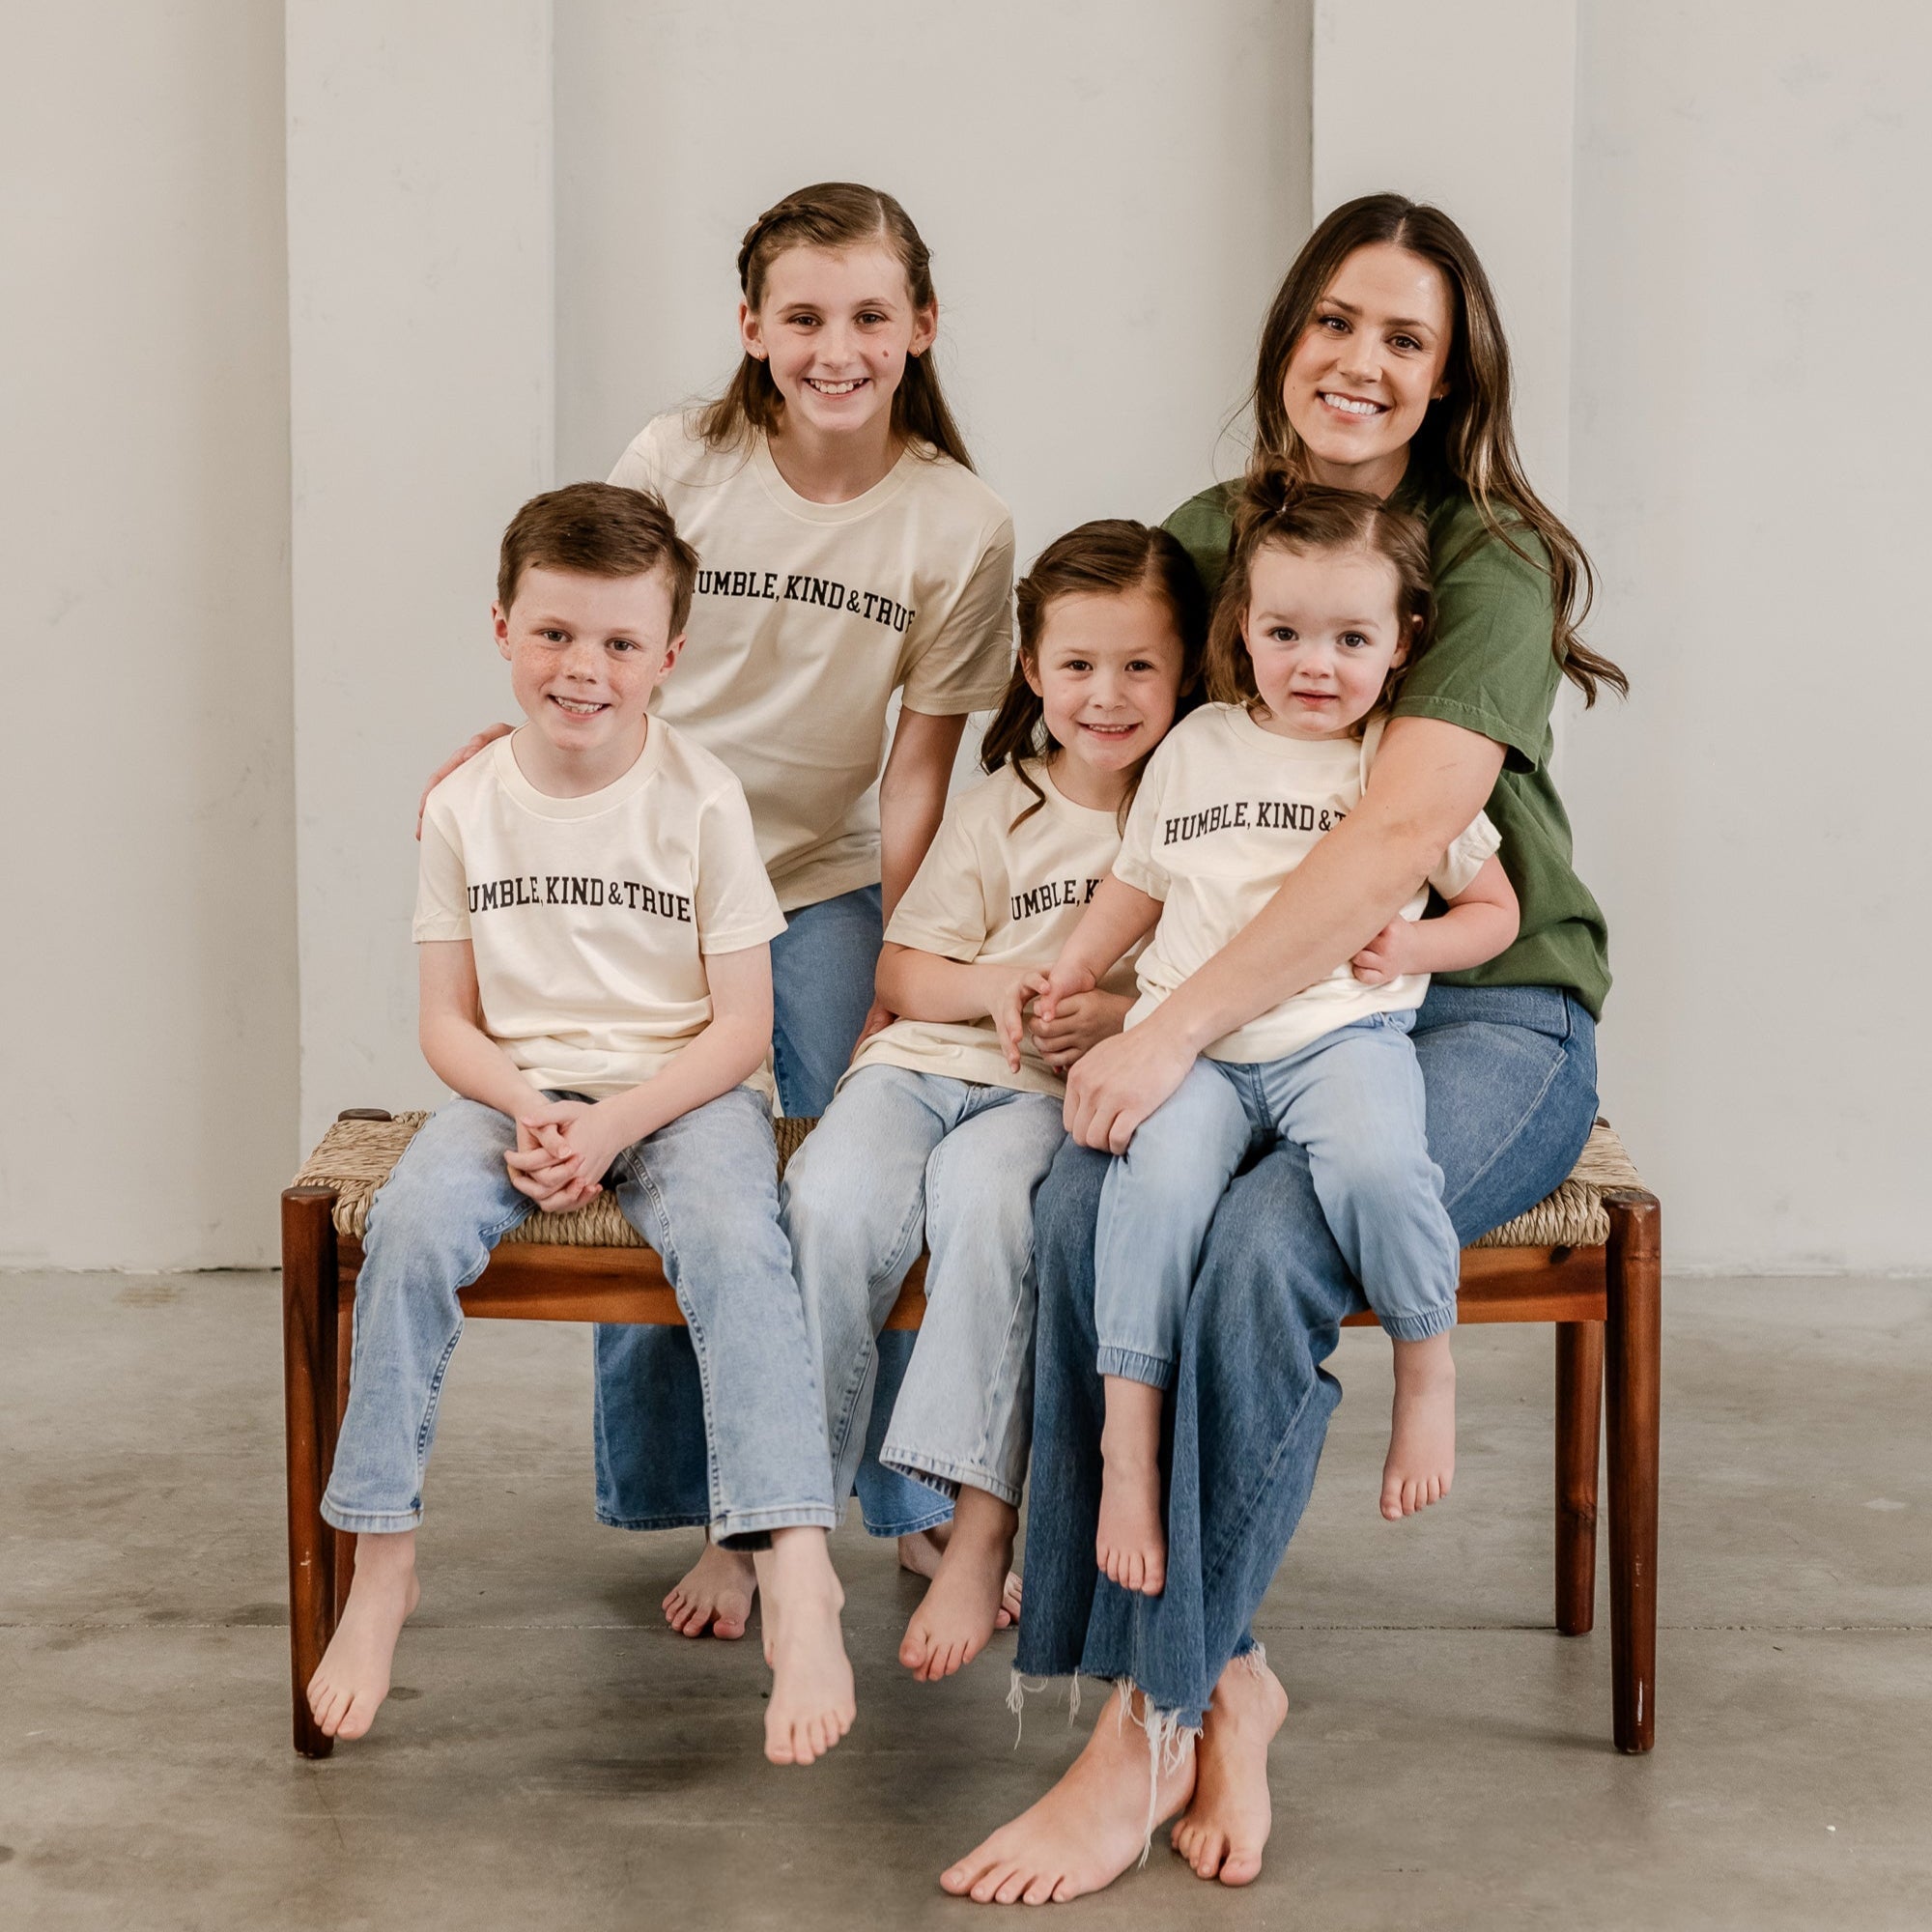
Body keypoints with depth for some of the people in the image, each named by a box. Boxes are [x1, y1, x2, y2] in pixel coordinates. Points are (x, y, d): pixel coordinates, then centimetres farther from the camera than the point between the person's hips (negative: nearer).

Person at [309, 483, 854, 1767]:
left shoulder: (702, 801, -4)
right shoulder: (468, 806, 4)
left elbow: (741, 1027, -5)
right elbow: (448, 1020, 6)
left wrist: (615, 1125, -19)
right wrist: (529, 1109, -14)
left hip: (683, 1087, -2)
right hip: (518, 1087, 2)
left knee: (733, 1238, -33)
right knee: (414, 1225, -27)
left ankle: (800, 1578, -37)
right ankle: (381, 1567, -16)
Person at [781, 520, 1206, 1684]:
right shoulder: (1002, 810, 12)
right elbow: (902, 973, 13)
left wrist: (1122, 1014, -13)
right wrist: (995, 986, -8)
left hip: (1064, 1095, -2)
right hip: (927, 1061, 3)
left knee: (981, 1197, -36)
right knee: (836, 1204, -28)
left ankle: (983, 1534, -32)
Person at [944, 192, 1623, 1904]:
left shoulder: (1496, 565, -8)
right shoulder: (1209, 537, 10)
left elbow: (1400, 833, -21)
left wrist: (1180, 1025, -27)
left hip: (1486, 1014, -4)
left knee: (1265, 1251, -33)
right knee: (1081, 1212, -27)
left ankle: (1150, 1724, -18)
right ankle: (1222, 1675, -16)